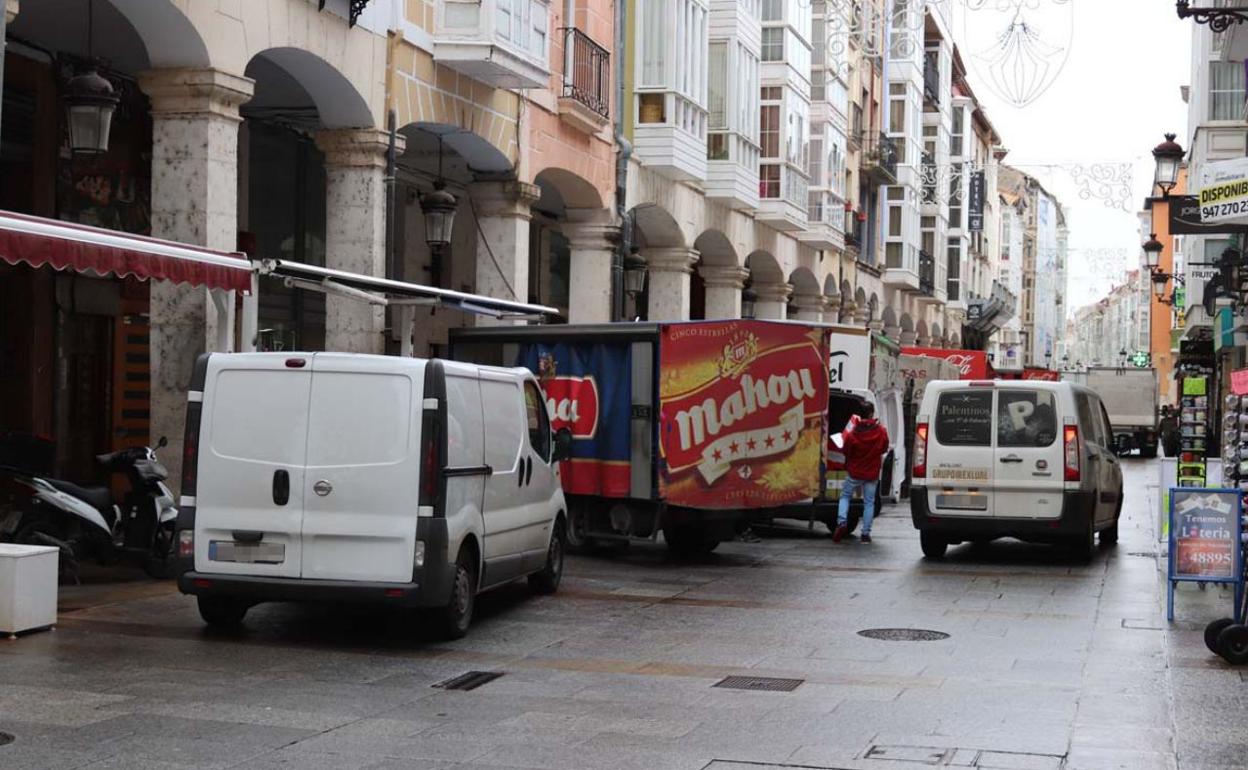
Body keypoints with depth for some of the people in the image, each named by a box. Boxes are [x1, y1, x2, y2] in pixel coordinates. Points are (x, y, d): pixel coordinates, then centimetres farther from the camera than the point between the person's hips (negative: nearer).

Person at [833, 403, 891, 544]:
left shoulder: (853, 433, -18)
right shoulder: (881, 431, -10)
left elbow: (845, 451, -8)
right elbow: (884, 449, 5)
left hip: (854, 472, -2)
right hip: (872, 474, 2)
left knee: (845, 496, 17)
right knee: (869, 502, 11)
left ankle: (842, 522, -4)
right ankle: (866, 533, 9)